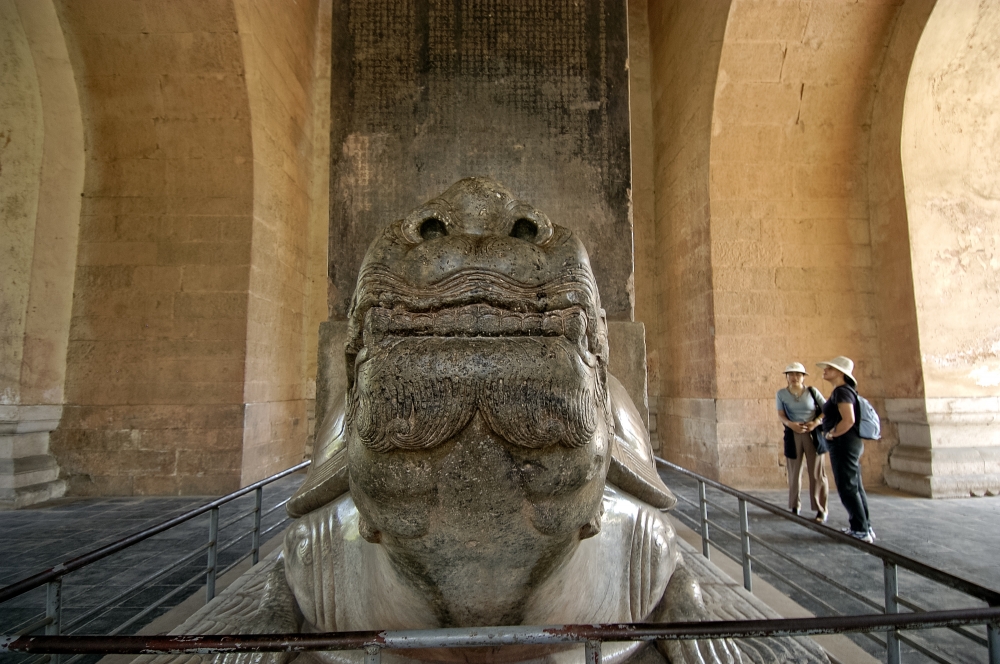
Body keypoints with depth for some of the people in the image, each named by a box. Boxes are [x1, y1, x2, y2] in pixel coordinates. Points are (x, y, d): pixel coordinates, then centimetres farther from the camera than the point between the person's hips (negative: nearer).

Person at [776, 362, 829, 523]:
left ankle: (821, 510, 8)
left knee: (816, 473, 0)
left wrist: (816, 422, -14)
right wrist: (791, 424, -20)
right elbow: (780, 415, 0)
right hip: (793, 435, 1)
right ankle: (795, 507, 19)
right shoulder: (781, 394, 2)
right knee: (794, 472, 7)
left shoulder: (812, 391, 1)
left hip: (813, 434, -1)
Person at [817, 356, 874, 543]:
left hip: (844, 443, -10)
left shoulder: (841, 391, -15)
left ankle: (861, 531, 2)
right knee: (855, 487, 14)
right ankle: (864, 527, 22)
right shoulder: (842, 391, 16)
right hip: (850, 443, 10)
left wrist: (832, 434, -13)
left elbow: (849, 420, -25)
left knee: (847, 488, -4)